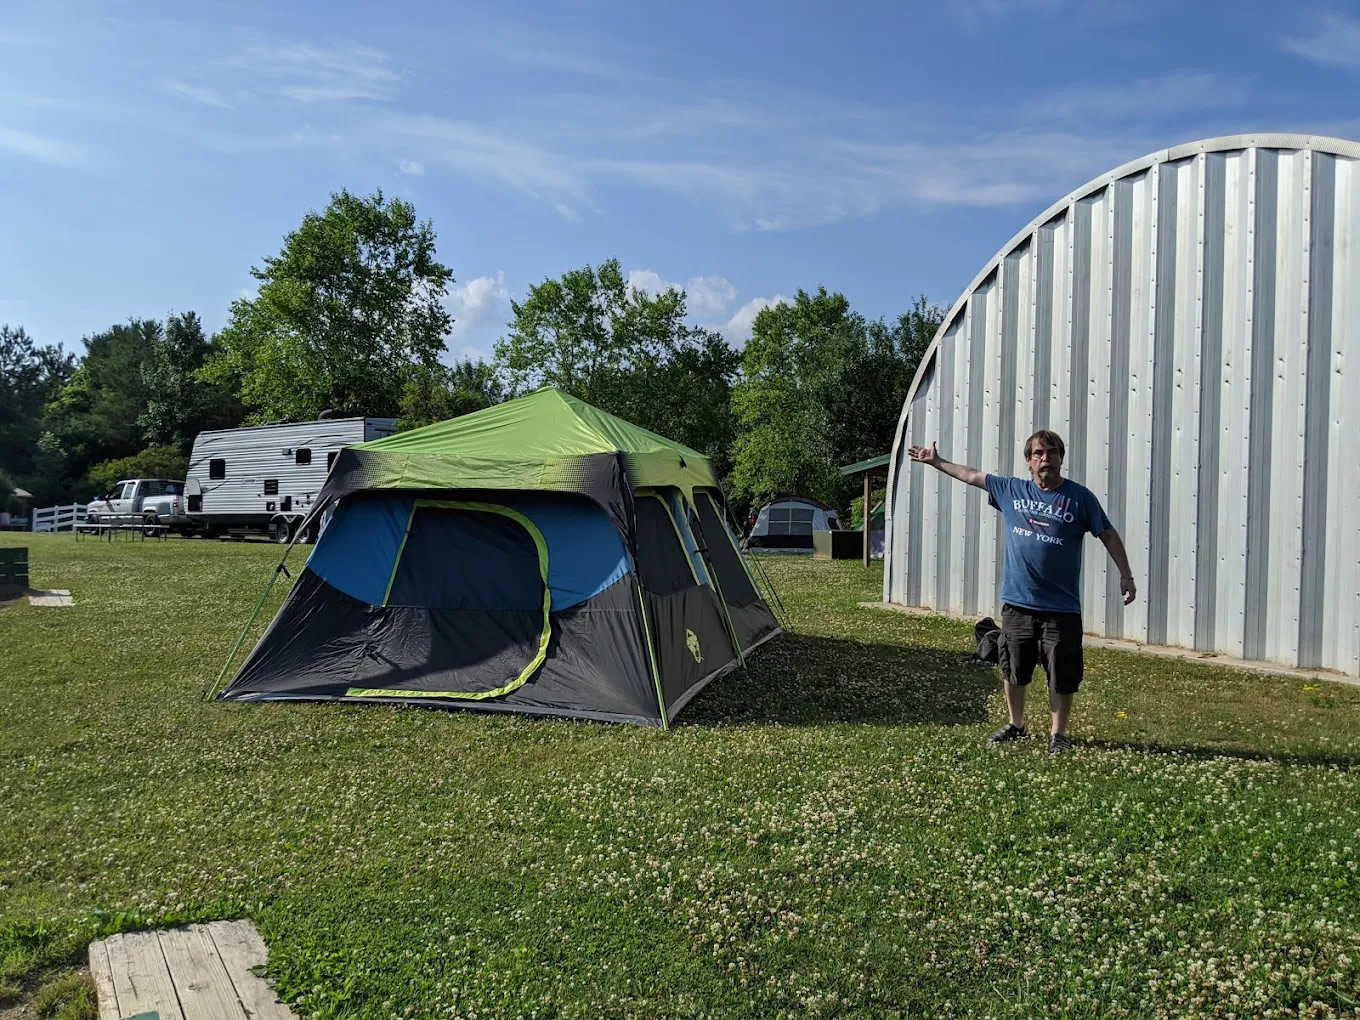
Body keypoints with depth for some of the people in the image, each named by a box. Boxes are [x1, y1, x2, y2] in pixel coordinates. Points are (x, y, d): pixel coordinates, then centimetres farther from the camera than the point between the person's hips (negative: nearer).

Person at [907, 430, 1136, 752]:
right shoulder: (1011, 490, 5)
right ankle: (1015, 725, 32)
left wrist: (1126, 576, -4)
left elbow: (1108, 535, 1)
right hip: (1017, 602, 3)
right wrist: (937, 462, 21)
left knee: (1062, 674, 4)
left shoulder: (1079, 497, -3)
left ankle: (1058, 733, 20)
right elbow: (972, 475, 16)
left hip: (1062, 607, -3)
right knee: (1013, 668, 13)